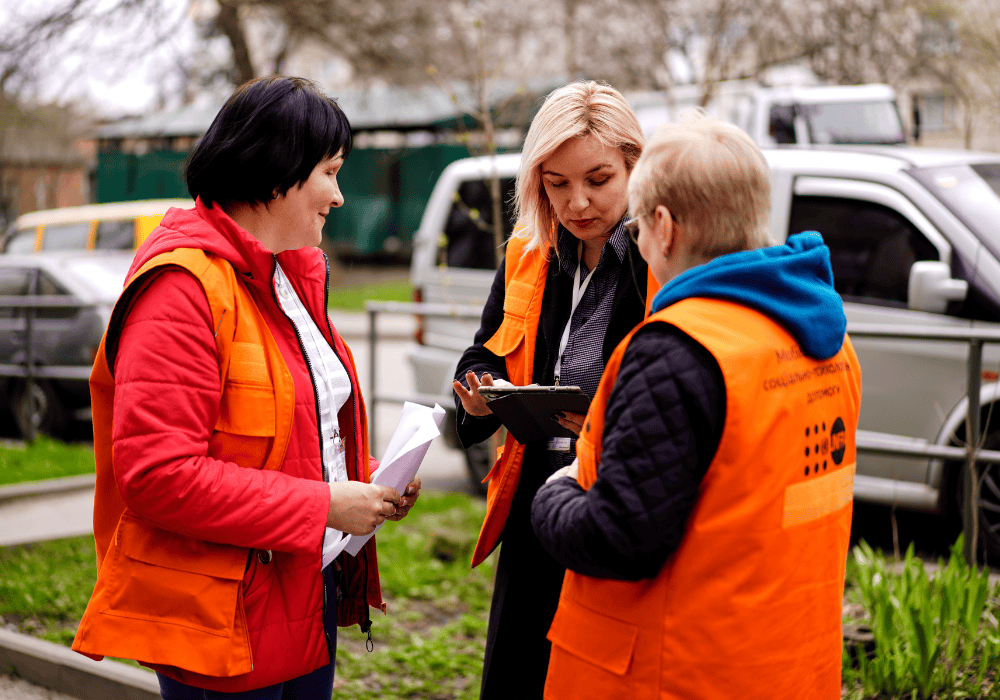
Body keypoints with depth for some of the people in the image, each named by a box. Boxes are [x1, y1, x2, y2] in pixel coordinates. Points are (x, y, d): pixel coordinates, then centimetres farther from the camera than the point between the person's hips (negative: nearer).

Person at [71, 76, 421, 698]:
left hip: (312, 592, 9)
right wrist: (320, 505, -22)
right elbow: (157, 473, -25)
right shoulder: (182, 284, -19)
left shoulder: (293, 274, 12)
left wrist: (368, 483, 2)